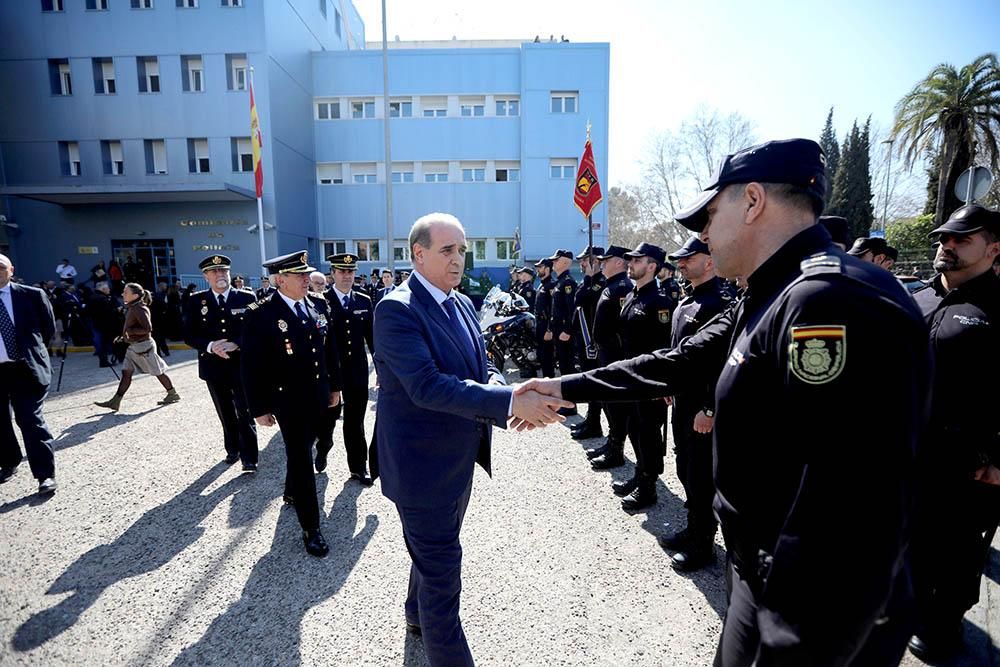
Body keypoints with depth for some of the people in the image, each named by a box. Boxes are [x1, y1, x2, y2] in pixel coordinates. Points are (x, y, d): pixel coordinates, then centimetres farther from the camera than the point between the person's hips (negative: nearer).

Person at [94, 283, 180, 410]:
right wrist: (124, 335, 14)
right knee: (126, 372, 7)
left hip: (143, 345, -9)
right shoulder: (131, 308, 10)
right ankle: (115, 401, 9)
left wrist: (129, 331, -20)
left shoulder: (139, 309, -19)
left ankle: (173, 394, 16)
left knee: (157, 371, 2)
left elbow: (147, 328, -25)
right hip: (134, 346, 9)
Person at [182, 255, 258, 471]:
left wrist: (235, 344, -19)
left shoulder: (247, 298, -2)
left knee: (245, 413, -2)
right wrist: (210, 346, -17)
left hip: (242, 365, -2)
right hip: (213, 367, 2)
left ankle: (249, 458, 7)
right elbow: (189, 335, 1)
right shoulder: (195, 301, 3)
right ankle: (233, 450, 34)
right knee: (226, 414, 17)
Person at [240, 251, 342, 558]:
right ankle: (311, 528, 12)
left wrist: (334, 385, 11)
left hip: (317, 397, 5)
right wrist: (260, 408, -11)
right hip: (288, 401, -5)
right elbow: (251, 366, -12)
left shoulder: (316, 305, 0)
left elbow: (329, 348, 9)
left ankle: (292, 493, 49)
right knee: (301, 460, 1)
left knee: (303, 452, 23)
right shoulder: (260, 314, -14)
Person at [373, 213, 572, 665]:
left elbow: (482, 368, 4)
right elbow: (427, 386, -31)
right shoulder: (397, 309, -21)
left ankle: (418, 615, 54)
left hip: (457, 458, 9)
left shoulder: (461, 304, 6)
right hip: (423, 463, -9)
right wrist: (511, 402, -35)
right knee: (442, 569, 4)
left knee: (433, 552, 29)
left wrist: (499, 389, -20)